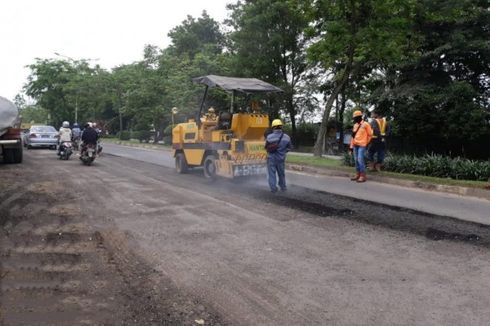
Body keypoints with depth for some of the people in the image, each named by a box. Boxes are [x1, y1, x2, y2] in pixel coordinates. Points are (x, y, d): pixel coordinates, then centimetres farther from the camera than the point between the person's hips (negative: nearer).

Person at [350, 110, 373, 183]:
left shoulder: (365, 124, -6)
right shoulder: (355, 125, 14)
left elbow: (370, 134, -1)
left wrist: (366, 143, 5)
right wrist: (351, 146, 14)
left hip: (362, 145, -7)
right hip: (355, 145, 7)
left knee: (360, 159, -13)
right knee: (356, 160, 7)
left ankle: (363, 176, -9)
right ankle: (357, 174, 14)